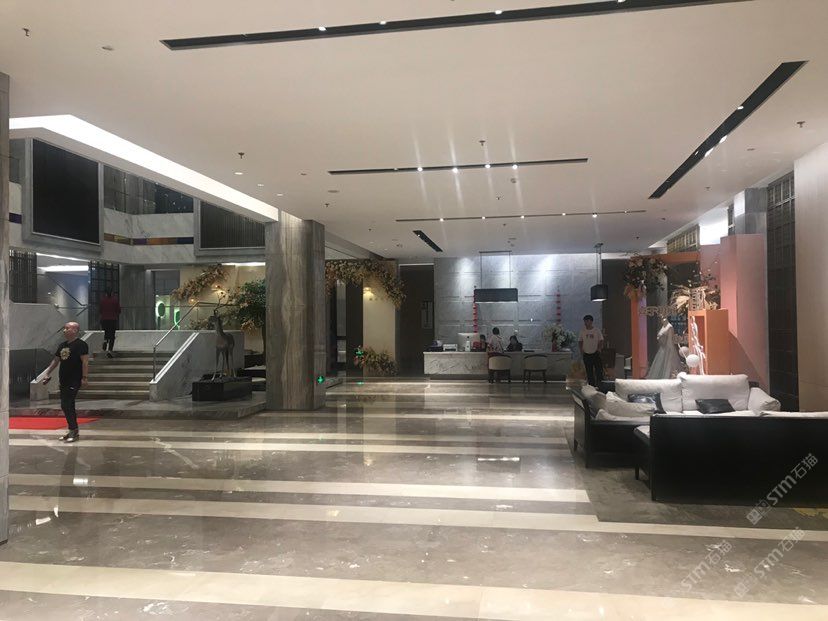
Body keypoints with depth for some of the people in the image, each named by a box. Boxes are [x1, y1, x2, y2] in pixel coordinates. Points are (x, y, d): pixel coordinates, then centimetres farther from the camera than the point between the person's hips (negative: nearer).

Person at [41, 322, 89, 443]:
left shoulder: (80, 344, -10)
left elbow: (85, 362, -16)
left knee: (66, 405, -12)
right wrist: (47, 373, 19)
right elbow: (56, 360, 23)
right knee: (68, 406, 11)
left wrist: (85, 377, -21)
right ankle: (73, 431, 19)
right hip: (64, 380, 9)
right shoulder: (62, 345, 15)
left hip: (74, 381, -8)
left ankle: (74, 432, -5)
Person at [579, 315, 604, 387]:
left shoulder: (597, 330, -1)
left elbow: (601, 341, 2)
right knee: (589, 372, 6)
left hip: (596, 354, -2)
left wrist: (599, 349, -12)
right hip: (586, 354, 3)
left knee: (599, 370, -8)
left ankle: (600, 385, -2)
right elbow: (580, 341, 11)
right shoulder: (583, 331, 5)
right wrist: (581, 349, -4)